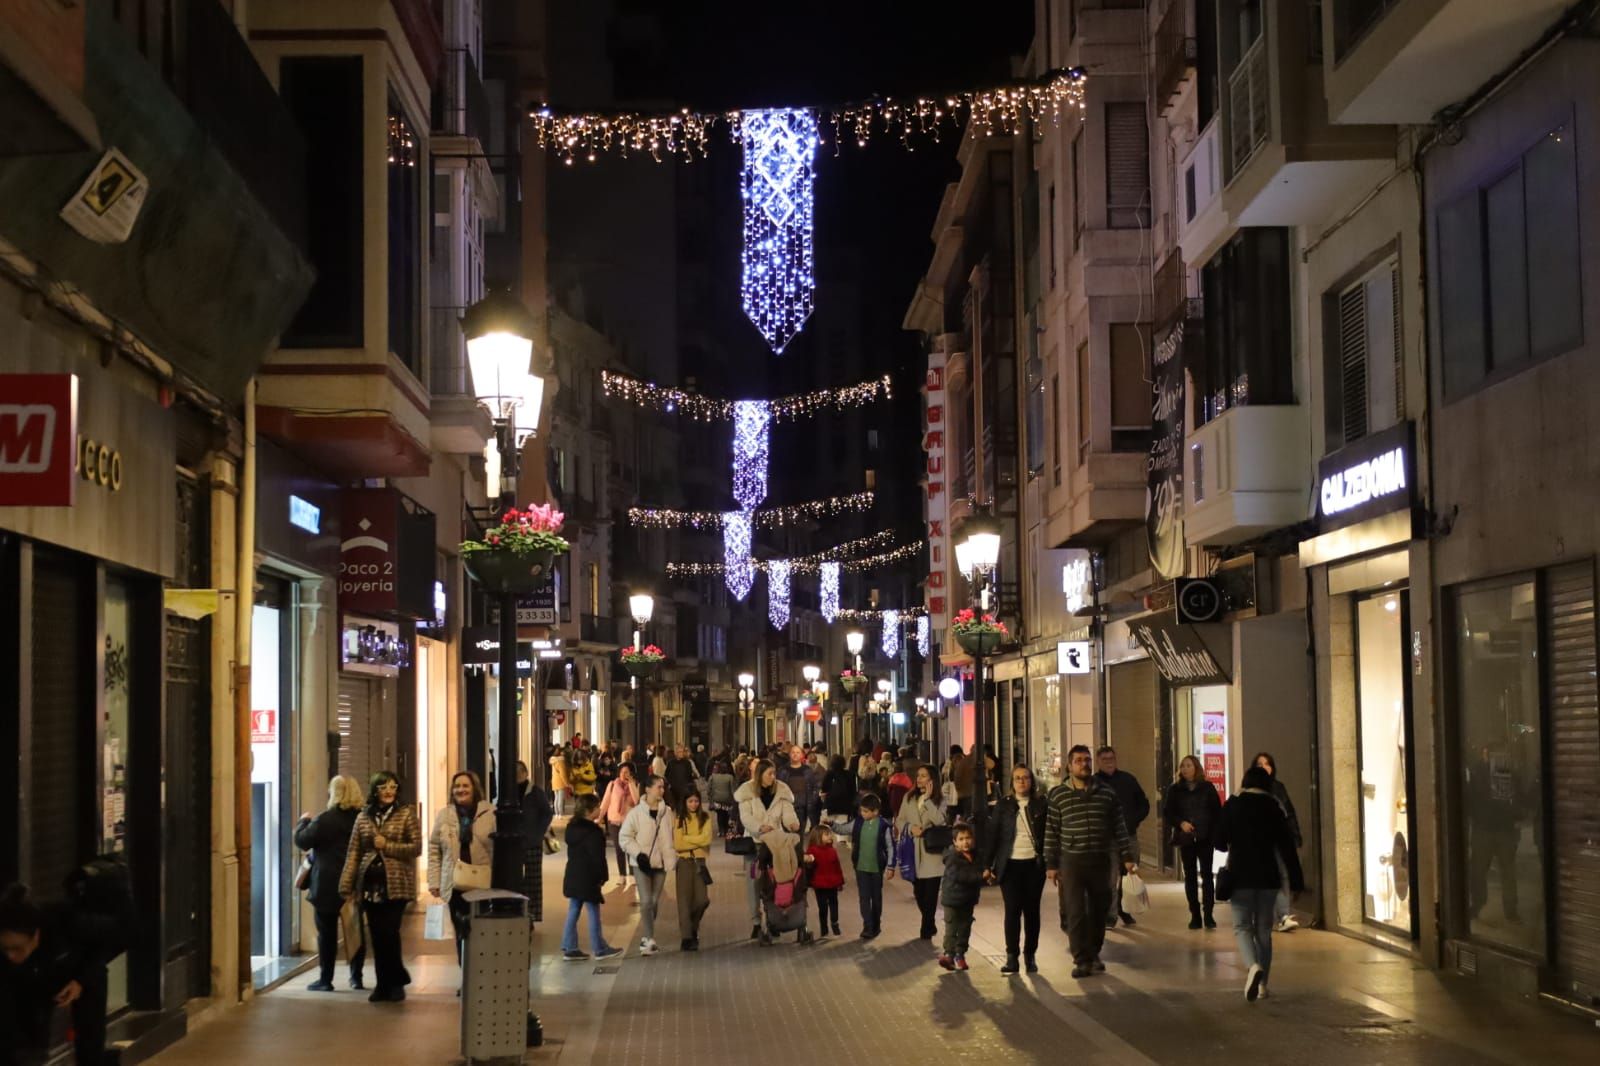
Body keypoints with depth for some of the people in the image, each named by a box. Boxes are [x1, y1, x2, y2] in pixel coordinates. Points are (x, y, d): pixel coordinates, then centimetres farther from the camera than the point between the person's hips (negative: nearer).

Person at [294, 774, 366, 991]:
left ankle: (325, 979, 7)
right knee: (355, 931, 11)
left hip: (327, 886, -4)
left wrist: (304, 821, 10)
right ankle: (356, 977, 13)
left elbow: (302, 841, -6)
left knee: (327, 933, 5)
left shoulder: (325, 820, -13)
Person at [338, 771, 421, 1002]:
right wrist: (346, 885, 1)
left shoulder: (406, 814, 1)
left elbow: (417, 847, -3)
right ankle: (384, 984, 15)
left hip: (396, 884, -3)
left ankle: (395, 983, 8)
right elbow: (353, 852, 7)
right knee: (377, 936, 5)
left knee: (389, 933, -7)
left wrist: (387, 846, -11)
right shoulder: (363, 817, 10)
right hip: (370, 883, 3)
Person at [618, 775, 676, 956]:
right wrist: (638, 853, -14)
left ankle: (645, 938, 21)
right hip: (642, 863, -4)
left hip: (660, 863, 4)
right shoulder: (636, 813, -8)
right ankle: (649, 940, -12)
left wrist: (672, 858, 1)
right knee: (646, 901, -12)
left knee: (655, 902, 9)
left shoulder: (667, 812, 3)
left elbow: (671, 838, 10)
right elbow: (624, 837, -4)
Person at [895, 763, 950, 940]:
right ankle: (929, 925, 29)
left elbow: (939, 820, -18)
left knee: (930, 894, -4)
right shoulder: (909, 798, 7)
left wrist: (928, 799, -17)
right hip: (914, 852, 3)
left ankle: (926, 931, 4)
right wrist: (910, 827, -11)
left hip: (932, 853, -3)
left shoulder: (940, 799, -2)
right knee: (918, 893, 10)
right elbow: (899, 821, 8)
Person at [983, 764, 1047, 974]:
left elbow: (1049, 833, 3)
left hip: (1034, 864, 0)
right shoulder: (1003, 806, 5)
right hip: (1010, 865, 0)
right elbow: (992, 835, 4)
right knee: (1012, 911, -2)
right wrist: (987, 864, -1)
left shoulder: (1041, 804, 4)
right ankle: (1012, 957, 1)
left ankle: (1030, 955, 14)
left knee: (1032, 910, 5)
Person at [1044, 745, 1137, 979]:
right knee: (1075, 912, -6)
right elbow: (1051, 831, 1)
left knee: (1099, 910, 8)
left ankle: (1094, 954, 23)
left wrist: (1127, 856, 3)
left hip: (1100, 860, 2)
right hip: (1071, 861, -2)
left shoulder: (1106, 792, 6)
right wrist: (1051, 864, -1)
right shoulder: (1058, 795, 1)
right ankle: (1081, 959, -2)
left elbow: (1119, 826, 8)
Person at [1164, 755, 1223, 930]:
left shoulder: (1207, 788, 2)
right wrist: (1180, 823, -15)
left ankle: (1208, 915, -1)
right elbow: (1167, 812, 2)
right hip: (1185, 838, 1)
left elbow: (1217, 811, 2)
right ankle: (1195, 915, 9)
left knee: (1206, 875, -4)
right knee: (1190, 876, 4)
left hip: (1205, 838, -1)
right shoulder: (1175, 790, 4)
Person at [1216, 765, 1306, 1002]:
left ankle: (1253, 966, -27)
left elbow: (1220, 844, 0)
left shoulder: (1232, 806, -3)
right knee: (1263, 929, 12)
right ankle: (1262, 983, 12)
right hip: (1269, 877, 2)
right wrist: (1296, 881, 2)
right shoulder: (1273, 808, 1)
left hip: (1240, 876, -2)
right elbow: (1287, 847, -1)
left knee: (1242, 926, 1)